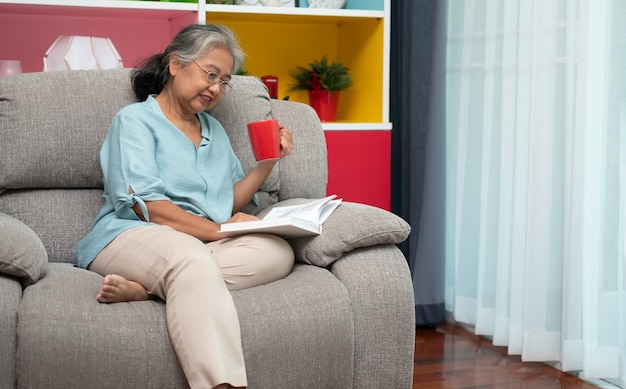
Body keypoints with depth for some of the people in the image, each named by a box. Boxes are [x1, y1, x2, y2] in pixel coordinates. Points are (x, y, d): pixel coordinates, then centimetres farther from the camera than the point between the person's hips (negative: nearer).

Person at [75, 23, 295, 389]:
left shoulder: (215, 130, 27)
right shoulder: (135, 119, 5)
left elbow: (231, 204, 22)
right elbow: (145, 205, -8)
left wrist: (268, 161, 8)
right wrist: (218, 229, -13)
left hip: (205, 244, 6)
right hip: (132, 236, -6)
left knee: (278, 251, -26)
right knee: (193, 260, -41)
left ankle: (144, 288, -35)